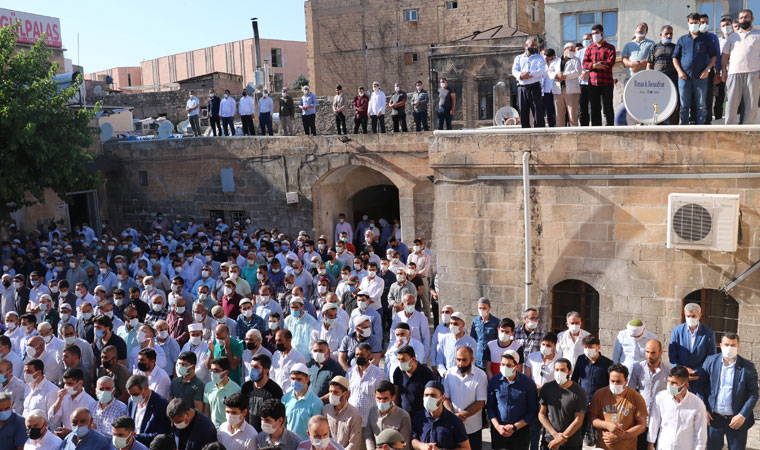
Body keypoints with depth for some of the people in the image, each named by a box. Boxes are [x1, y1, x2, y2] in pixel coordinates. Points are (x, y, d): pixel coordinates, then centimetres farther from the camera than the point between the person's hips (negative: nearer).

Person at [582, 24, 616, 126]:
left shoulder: (610, 47, 6)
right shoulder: (589, 48, 16)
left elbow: (611, 62, -9)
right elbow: (584, 64, 4)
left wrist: (593, 65, -9)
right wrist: (595, 65, -16)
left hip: (606, 83, -3)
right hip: (593, 83, 3)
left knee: (607, 108, -3)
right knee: (595, 109, 5)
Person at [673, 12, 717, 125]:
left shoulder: (706, 39, 10)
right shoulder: (682, 40, 12)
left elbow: (714, 55, 11)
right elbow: (675, 57, 12)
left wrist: (707, 69, -4)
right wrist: (679, 71, -3)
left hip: (701, 77, 0)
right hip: (684, 77, 1)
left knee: (701, 106, 0)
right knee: (684, 105, 2)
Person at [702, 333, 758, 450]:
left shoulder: (748, 367, -6)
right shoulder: (710, 361, -2)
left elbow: (753, 394, -4)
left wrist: (743, 415, -11)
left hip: (737, 420, -1)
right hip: (713, 418, 1)